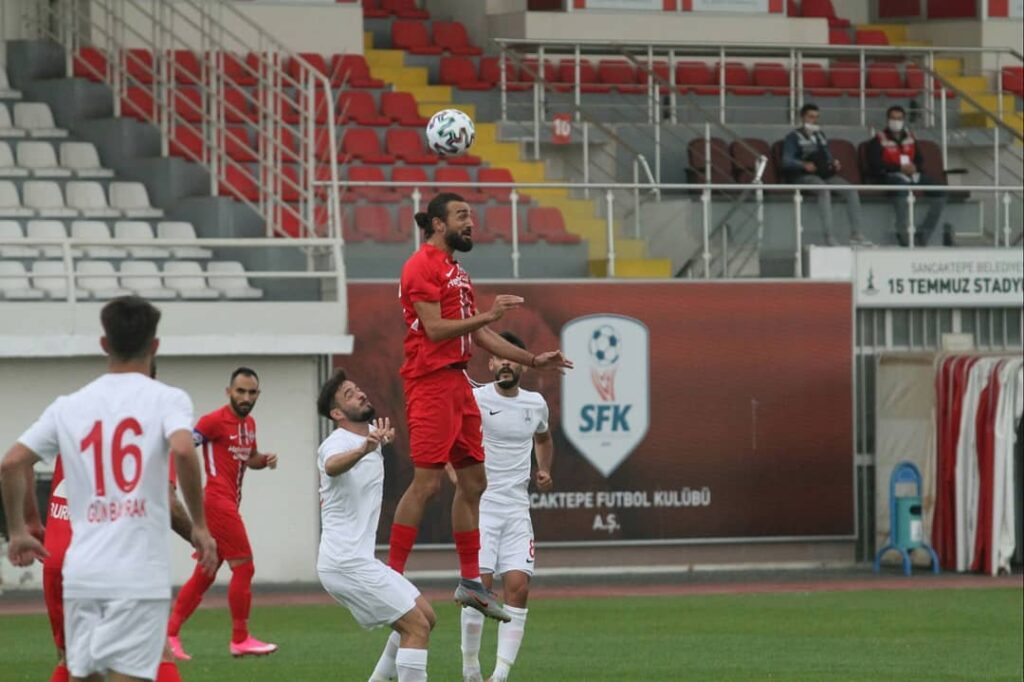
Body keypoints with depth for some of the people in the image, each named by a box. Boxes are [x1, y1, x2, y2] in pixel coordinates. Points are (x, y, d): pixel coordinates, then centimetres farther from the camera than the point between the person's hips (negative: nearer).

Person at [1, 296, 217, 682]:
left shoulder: (69, 406, 10)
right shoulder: (166, 399, -1)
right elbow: (183, 451, -20)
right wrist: (200, 526, -8)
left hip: (82, 572, 4)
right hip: (140, 574, -4)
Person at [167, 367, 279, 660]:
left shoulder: (249, 423, 15)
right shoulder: (215, 421, -11)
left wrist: (265, 459, 7)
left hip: (229, 504, 9)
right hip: (218, 501, -9)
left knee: (204, 575, 10)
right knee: (244, 567, -8)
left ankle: (170, 634, 14)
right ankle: (240, 640, -1)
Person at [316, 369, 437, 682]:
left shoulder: (370, 435, 13)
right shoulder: (336, 443, -15)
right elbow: (332, 465, -44)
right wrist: (362, 450, -62)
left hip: (357, 560, 10)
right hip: (347, 563, -10)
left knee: (425, 617, 13)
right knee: (417, 626, -13)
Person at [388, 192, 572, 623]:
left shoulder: (455, 270, 21)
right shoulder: (423, 265, -9)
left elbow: (477, 334, 24)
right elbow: (434, 328, -17)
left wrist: (534, 361, 21)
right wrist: (488, 315, -18)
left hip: (457, 380, 10)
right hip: (430, 381, -10)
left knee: (473, 482, 10)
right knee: (427, 482, -14)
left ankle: (470, 582, 15)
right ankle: (392, 576, -11)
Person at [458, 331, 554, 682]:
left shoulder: (536, 403, 10)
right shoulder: (475, 399, -7)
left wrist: (544, 469, 13)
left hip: (517, 510, 4)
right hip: (480, 505, -4)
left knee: (518, 588, -6)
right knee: (479, 585, -11)